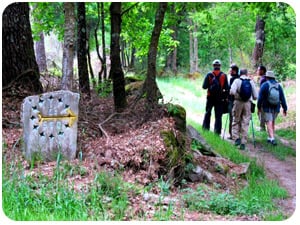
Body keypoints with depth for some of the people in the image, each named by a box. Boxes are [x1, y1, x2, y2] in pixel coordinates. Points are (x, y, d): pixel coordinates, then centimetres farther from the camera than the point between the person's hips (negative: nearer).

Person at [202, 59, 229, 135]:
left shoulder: (209, 75, -6)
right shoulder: (224, 75, -4)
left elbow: (204, 86, -5)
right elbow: (226, 88, -3)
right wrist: (226, 97, 9)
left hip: (210, 97, 0)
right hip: (220, 98, 0)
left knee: (207, 113, 16)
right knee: (218, 116, 4)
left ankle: (205, 128, 18)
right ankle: (217, 132, 2)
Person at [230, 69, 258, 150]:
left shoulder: (237, 81, 0)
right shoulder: (251, 82, 7)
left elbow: (232, 91, -15)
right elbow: (255, 96, 6)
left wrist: (237, 95, 6)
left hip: (238, 102, -2)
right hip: (248, 103, 2)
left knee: (236, 121, 11)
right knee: (245, 123, 4)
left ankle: (236, 138, -5)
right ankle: (243, 143, 5)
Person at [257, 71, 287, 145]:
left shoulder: (264, 85, -7)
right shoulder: (278, 85, 5)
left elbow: (260, 97, -9)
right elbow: (282, 98, 4)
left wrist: (258, 107, 0)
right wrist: (285, 108, 8)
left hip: (267, 108, -4)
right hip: (276, 108, 4)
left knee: (269, 123, -7)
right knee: (272, 122, 17)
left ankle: (272, 138, -21)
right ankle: (270, 138, 21)